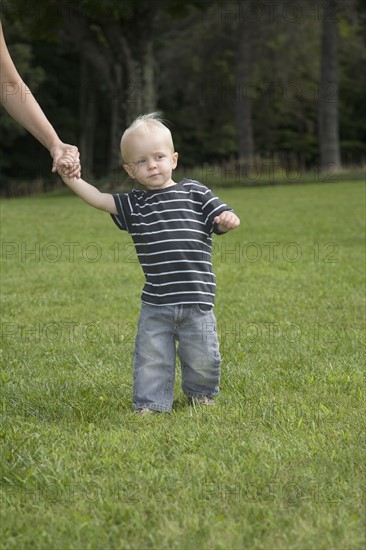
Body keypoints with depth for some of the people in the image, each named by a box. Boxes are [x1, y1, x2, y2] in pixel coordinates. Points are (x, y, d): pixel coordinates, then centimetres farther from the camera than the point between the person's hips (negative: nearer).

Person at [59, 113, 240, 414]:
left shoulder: (194, 193, 2)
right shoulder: (134, 204, 8)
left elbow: (222, 216, 2)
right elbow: (100, 199, 0)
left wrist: (227, 219, -22)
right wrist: (71, 178, -12)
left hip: (196, 299, -2)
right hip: (155, 302, 2)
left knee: (202, 357, 7)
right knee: (151, 356, 1)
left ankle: (201, 394, 33)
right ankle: (150, 404, 15)